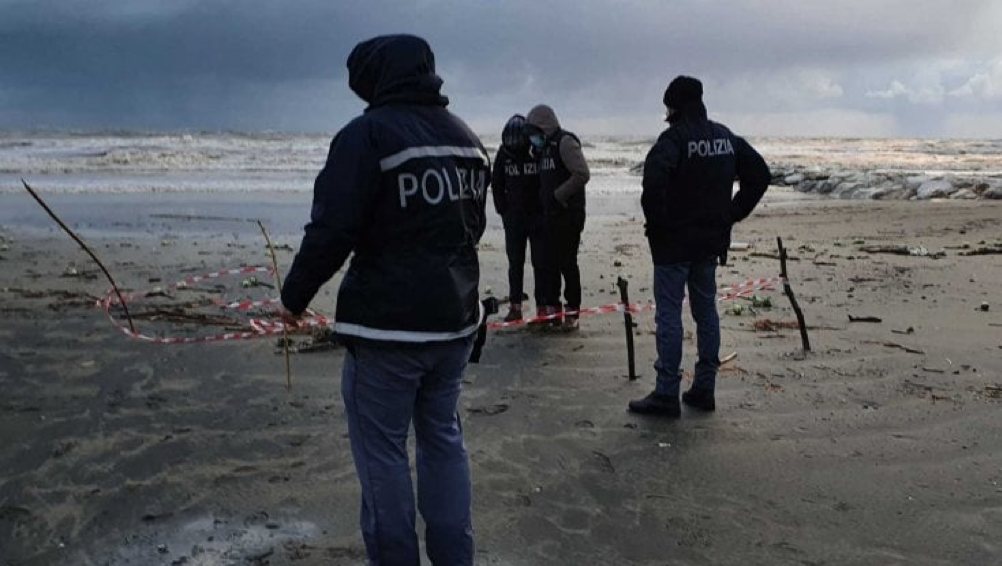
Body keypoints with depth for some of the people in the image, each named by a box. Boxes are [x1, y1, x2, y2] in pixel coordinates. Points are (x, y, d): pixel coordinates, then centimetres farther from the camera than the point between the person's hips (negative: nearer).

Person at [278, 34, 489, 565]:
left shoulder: (367, 135, -14)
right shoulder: (466, 138, 11)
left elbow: (331, 232, -17)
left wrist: (294, 296, -4)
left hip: (387, 324, -7)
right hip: (455, 320, 8)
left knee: (382, 451, 5)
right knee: (443, 438, 17)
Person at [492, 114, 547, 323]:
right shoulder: (503, 153, 1)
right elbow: (497, 185, 12)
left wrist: (546, 210, -6)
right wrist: (503, 210, 5)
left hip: (538, 217, -3)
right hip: (513, 217, 3)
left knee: (540, 263, 0)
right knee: (515, 263, 7)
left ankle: (542, 306, 5)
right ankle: (515, 307, 13)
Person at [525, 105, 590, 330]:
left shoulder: (565, 142, -12)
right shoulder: (545, 147, 17)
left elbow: (582, 174, -22)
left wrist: (558, 195, -18)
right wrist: (545, 198, 10)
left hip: (569, 214, -9)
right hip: (550, 214, 9)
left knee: (567, 263, -5)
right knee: (551, 261, 11)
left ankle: (572, 312, 3)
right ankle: (552, 307, 20)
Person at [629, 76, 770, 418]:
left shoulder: (675, 138, -14)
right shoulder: (726, 137, 10)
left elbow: (654, 180, -31)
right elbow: (760, 174, 14)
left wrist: (657, 220, -16)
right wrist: (732, 214, 11)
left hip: (674, 240, -7)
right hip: (711, 240, 7)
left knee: (669, 315, -3)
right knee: (706, 311, 13)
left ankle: (666, 395, -1)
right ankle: (704, 389, 19)